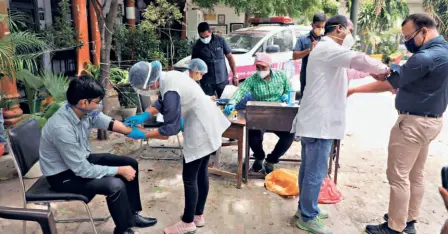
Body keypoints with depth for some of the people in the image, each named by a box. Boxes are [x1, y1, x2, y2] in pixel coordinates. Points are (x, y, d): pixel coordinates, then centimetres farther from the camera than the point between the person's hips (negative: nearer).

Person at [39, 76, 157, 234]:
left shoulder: (85, 111, -14)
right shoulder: (62, 128, -35)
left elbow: (108, 123, 3)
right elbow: (83, 170, -30)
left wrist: (135, 132, -8)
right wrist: (119, 170, -23)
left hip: (82, 159, 9)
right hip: (63, 175, -8)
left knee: (130, 163, 3)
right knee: (115, 185, -27)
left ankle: (131, 214, 18)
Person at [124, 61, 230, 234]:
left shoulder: (170, 91, -28)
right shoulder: (169, 77, 1)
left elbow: (170, 128, -22)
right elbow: (162, 102, 13)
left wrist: (144, 135, -11)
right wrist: (144, 116, -1)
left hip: (200, 131, -10)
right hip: (206, 126, 10)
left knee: (189, 178, 4)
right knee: (201, 173, 19)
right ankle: (198, 215, 35)